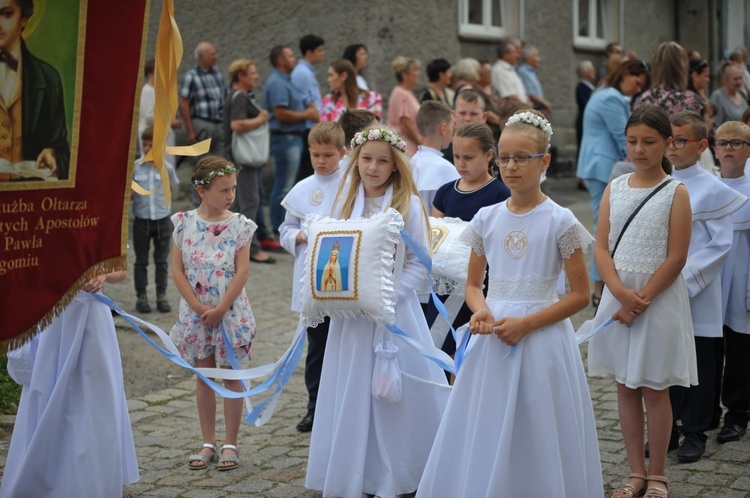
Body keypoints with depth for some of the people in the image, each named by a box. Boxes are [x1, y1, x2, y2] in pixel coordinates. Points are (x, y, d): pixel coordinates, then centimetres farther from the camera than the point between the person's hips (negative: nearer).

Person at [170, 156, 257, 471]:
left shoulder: (239, 225, -6)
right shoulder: (185, 223, -2)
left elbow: (242, 271, -10)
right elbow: (178, 269, -4)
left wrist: (220, 309, -15)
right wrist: (198, 307, -12)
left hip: (230, 311, -2)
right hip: (196, 312, 2)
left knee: (232, 375, 6)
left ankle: (230, 444, 15)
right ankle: (208, 443, 21)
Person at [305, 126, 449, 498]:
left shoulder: (408, 205, -7)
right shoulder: (345, 202, 6)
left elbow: (419, 264, -7)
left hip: (393, 312, -4)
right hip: (349, 315, 4)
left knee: (391, 395, 2)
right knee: (349, 394, 9)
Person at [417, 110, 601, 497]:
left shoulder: (560, 221, -6)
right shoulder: (486, 219, 6)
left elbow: (580, 294, -6)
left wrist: (526, 323, -15)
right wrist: (481, 312, -10)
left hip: (541, 339, -4)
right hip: (491, 337, 4)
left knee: (536, 441, 1)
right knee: (483, 437, 7)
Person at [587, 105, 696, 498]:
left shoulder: (675, 193, -5)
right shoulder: (614, 188, 5)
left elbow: (676, 258, -10)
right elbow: (601, 248, 0)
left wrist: (641, 300, -14)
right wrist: (621, 293, -14)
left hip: (659, 299, -4)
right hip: (618, 297, 4)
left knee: (654, 389, 4)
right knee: (626, 386, 8)